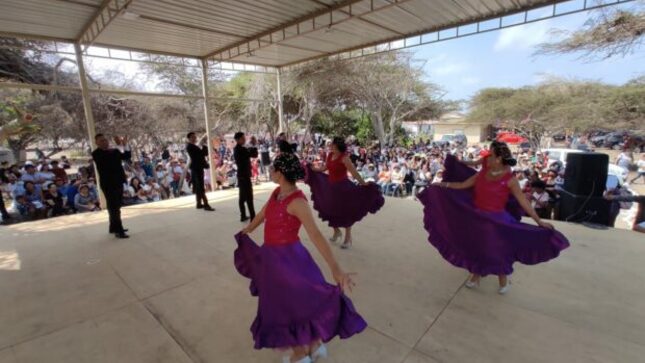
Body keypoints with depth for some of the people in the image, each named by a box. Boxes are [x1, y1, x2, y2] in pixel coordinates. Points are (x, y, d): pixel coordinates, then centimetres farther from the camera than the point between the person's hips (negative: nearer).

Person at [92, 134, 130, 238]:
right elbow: (110, 159, -26)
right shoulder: (96, 154, -8)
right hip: (108, 183, -7)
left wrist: (125, 145, -7)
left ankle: (114, 227, 30)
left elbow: (127, 157, 4)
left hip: (118, 182, 7)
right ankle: (118, 230, -4)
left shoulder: (114, 151, 13)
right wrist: (119, 145, -26)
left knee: (116, 207, 17)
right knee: (114, 207, -6)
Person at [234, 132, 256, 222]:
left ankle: (243, 216, 19)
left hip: (241, 175, 10)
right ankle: (253, 217, -4)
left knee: (243, 196, 13)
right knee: (249, 197, -7)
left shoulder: (236, 149, 12)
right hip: (245, 175, -10)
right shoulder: (241, 149, -18)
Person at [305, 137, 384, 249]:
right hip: (330, 186, 7)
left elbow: (354, 172, -22)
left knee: (345, 212, 4)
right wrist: (310, 168, 26)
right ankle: (336, 232, 40)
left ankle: (348, 239, 20)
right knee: (330, 210, 15)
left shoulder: (344, 158, -19)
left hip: (342, 187, -7)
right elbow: (324, 168, 18)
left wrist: (364, 184, -27)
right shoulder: (330, 155, 2)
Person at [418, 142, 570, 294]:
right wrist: (445, 185, 7)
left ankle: (503, 280, 39)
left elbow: (523, 201, -12)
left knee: (497, 249, 12)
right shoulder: (484, 171, 0)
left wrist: (539, 221, -14)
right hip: (476, 217, 4)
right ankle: (476, 275, 39)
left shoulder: (509, 179, -14)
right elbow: (464, 184, 8)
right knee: (475, 246, 16)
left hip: (496, 220, -4)